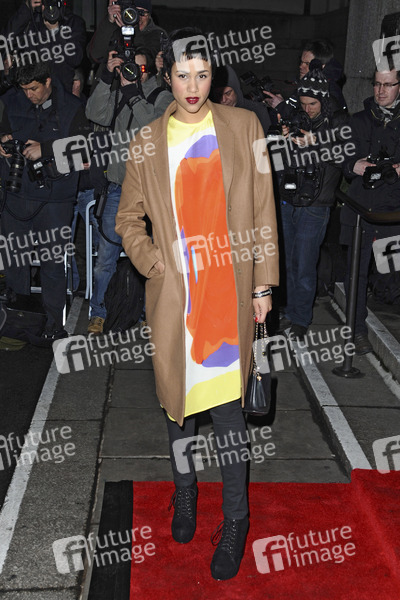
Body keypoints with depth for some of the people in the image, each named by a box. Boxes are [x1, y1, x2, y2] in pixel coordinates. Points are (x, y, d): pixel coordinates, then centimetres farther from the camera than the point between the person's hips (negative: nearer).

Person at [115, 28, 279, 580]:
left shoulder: (243, 126, 4)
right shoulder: (148, 142, 7)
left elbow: (262, 210, 4)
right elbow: (128, 218, 13)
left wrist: (263, 284, 1)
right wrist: (152, 262, -5)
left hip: (229, 292, -2)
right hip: (173, 294, 2)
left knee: (227, 403, -2)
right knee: (176, 396, 13)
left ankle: (235, 519, 15)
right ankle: (184, 491, 36)